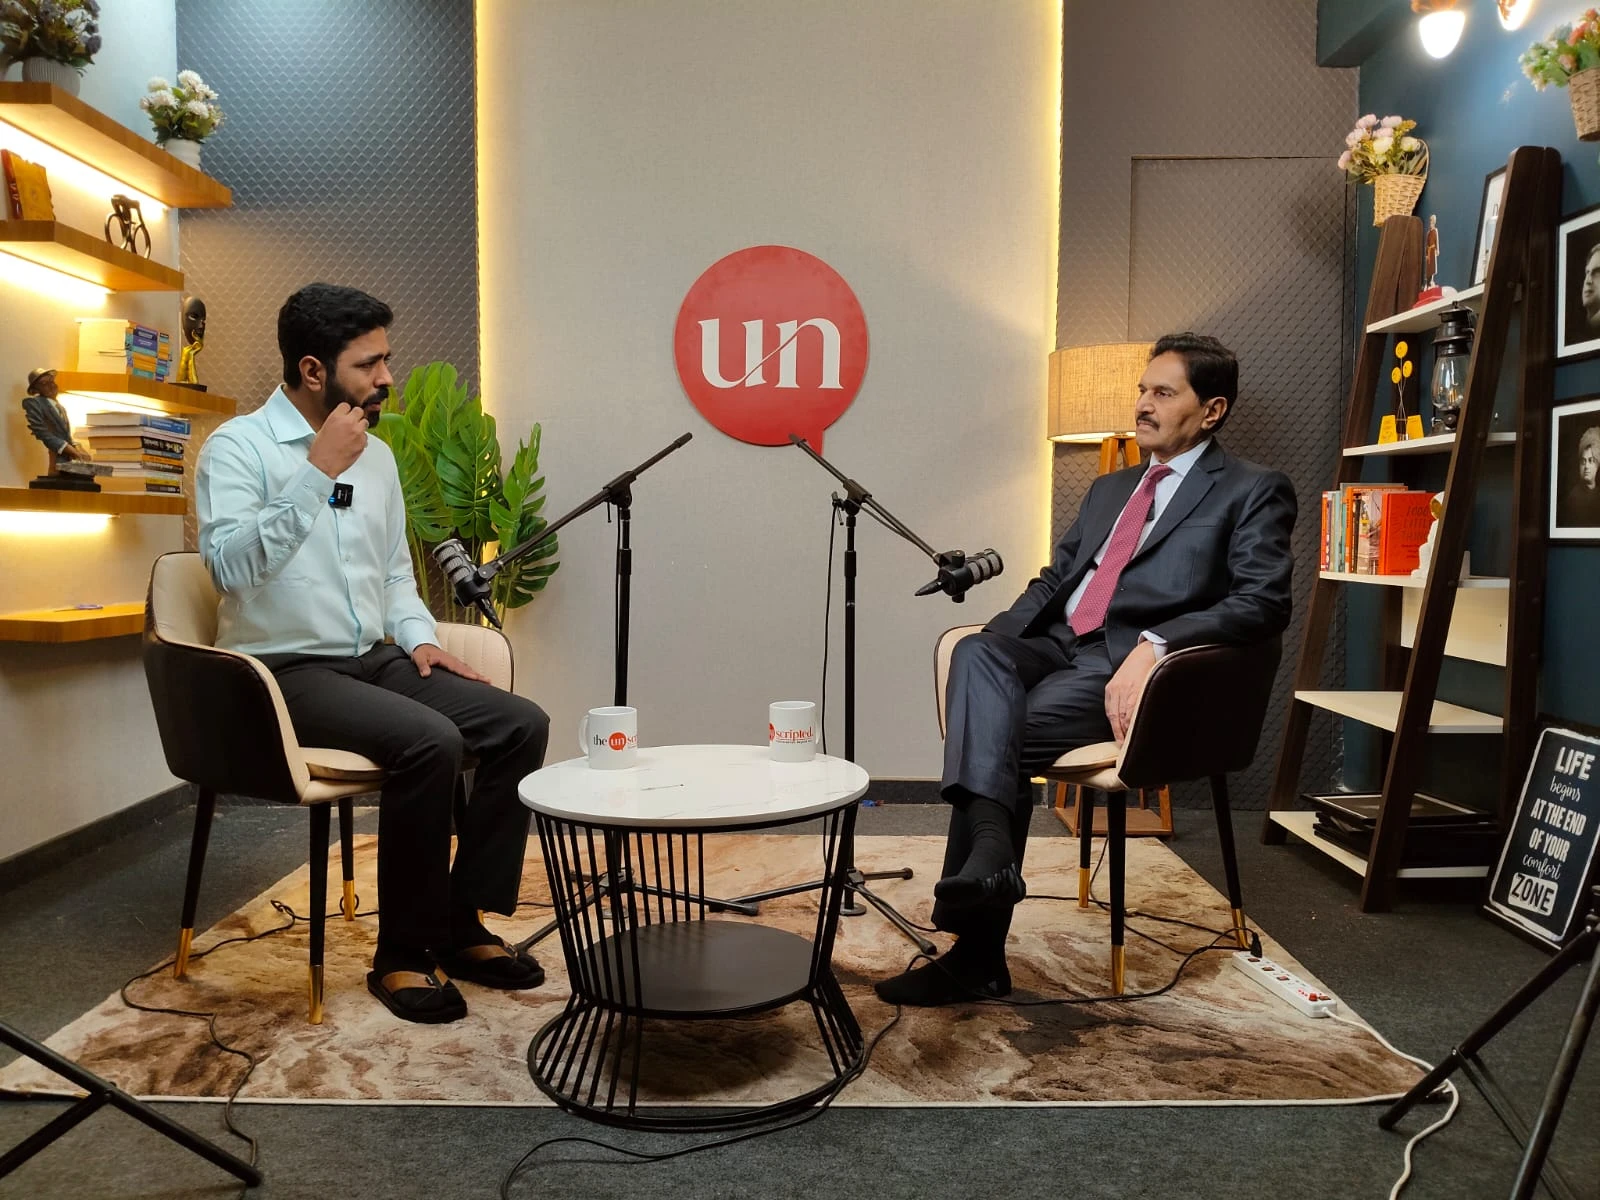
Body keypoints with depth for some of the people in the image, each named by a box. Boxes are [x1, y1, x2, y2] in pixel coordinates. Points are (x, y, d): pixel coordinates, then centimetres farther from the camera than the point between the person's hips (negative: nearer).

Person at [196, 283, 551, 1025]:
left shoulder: (377, 455, 13)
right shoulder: (238, 447, -7)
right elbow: (229, 566, -24)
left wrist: (419, 637, 4)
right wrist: (316, 473, -24)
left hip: (374, 660, 7)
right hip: (286, 671, -7)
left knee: (521, 724, -12)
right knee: (429, 741, -32)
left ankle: (462, 925, -2)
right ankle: (403, 954, -13)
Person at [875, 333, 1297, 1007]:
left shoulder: (1253, 493, 7)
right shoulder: (1110, 489, 29)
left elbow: (1262, 603, -8)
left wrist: (1154, 646, -22)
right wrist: (994, 635, 6)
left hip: (1133, 666, -6)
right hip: (1056, 647, 6)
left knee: (1007, 732, -28)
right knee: (975, 655, -28)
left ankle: (977, 955, -24)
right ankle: (989, 846, -42)